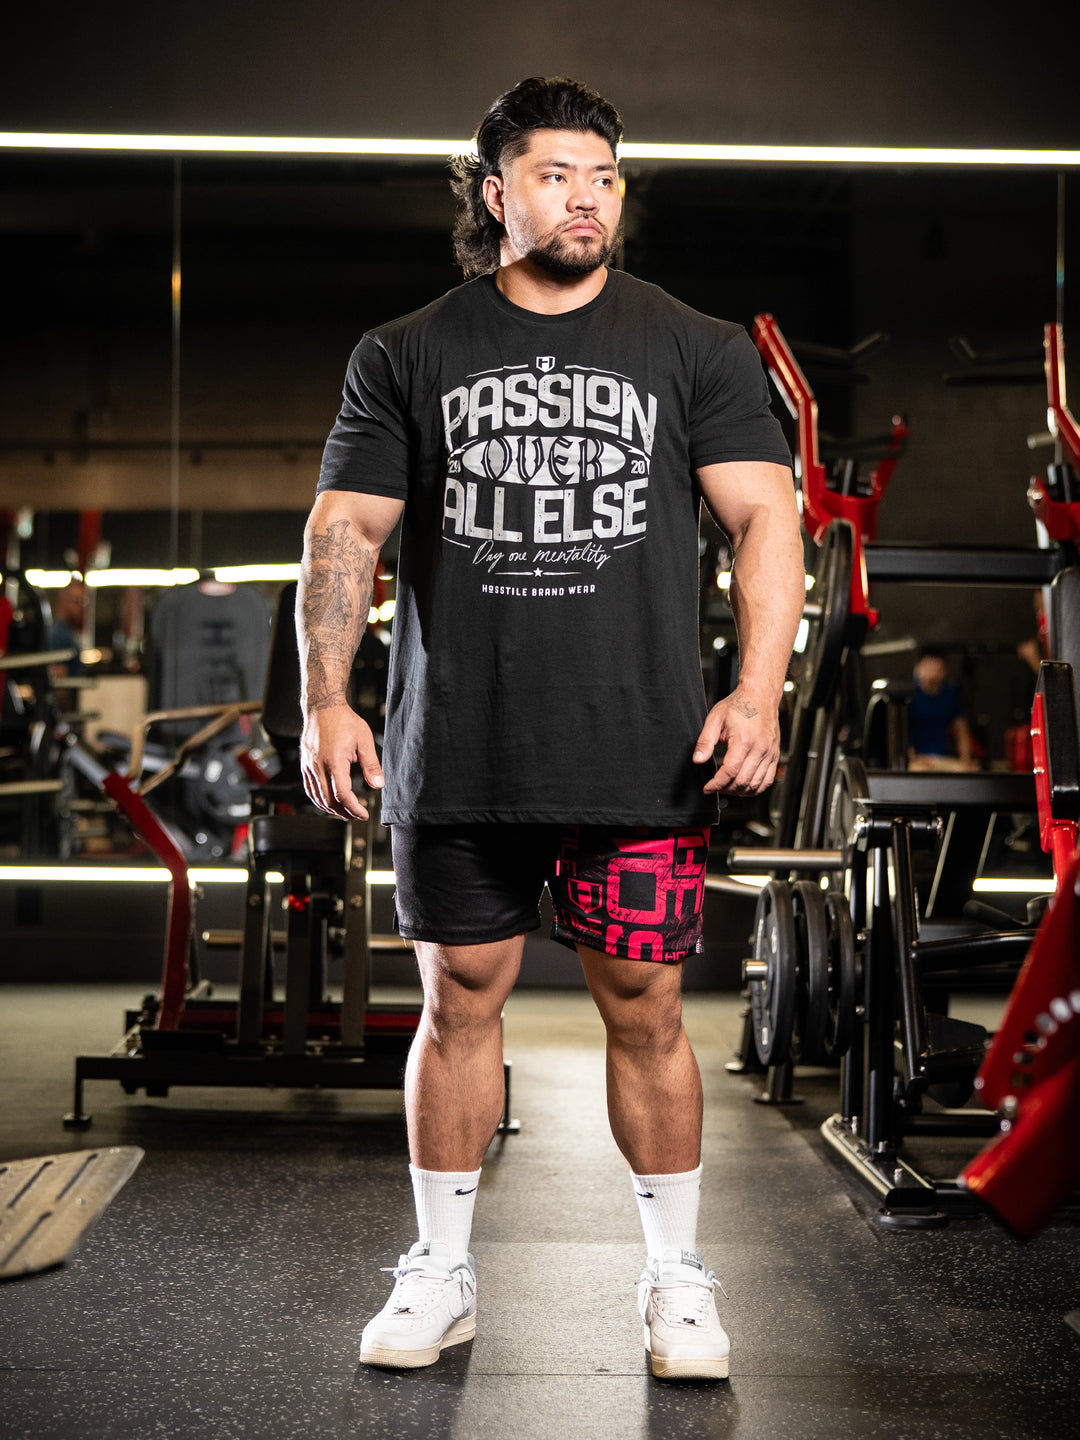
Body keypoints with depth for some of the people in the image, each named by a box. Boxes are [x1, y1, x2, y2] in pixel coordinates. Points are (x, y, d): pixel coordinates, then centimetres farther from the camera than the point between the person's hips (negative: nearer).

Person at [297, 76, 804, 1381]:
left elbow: (764, 517, 3)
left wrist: (758, 690, -10)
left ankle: (676, 1275, 21)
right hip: (456, 758, 1)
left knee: (644, 1012, 4)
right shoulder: (407, 357, 9)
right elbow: (345, 532, 6)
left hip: (642, 758, 0)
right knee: (459, 1001, 8)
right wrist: (324, 699, -6)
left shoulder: (697, 352, 8)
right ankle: (441, 1272, 23)